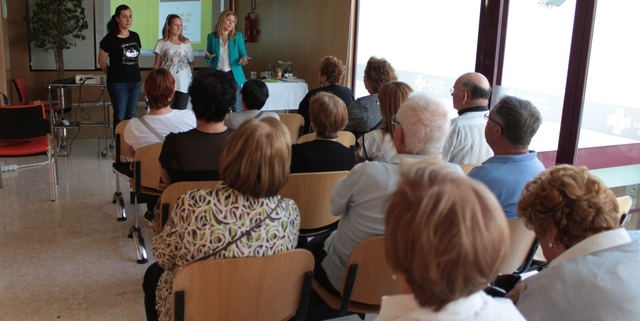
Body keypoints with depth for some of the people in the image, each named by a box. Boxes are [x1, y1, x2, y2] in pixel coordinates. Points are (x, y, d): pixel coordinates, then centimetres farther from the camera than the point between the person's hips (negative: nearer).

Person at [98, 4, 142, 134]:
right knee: (120, 116, 2)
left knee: (131, 116, 12)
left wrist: (134, 74, 13)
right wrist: (113, 75, 8)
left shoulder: (135, 36, 6)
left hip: (135, 81, 5)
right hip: (118, 83, -5)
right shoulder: (110, 38, -10)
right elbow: (101, 61, -2)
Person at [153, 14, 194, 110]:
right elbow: (157, 65, 5)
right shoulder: (161, 43, 3)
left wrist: (189, 76, 8)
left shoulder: (186, 43, 6)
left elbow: (191, 62, 13)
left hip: (184, 84, 1)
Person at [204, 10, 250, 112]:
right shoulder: (211, 37, 2)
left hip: (233, 75, -1)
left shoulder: (238, 36, 0)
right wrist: (208, 57, -14)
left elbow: (243, 55, 3)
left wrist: (243, 59, -20)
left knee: (236, 108, -3)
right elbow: (209, 59, 9)